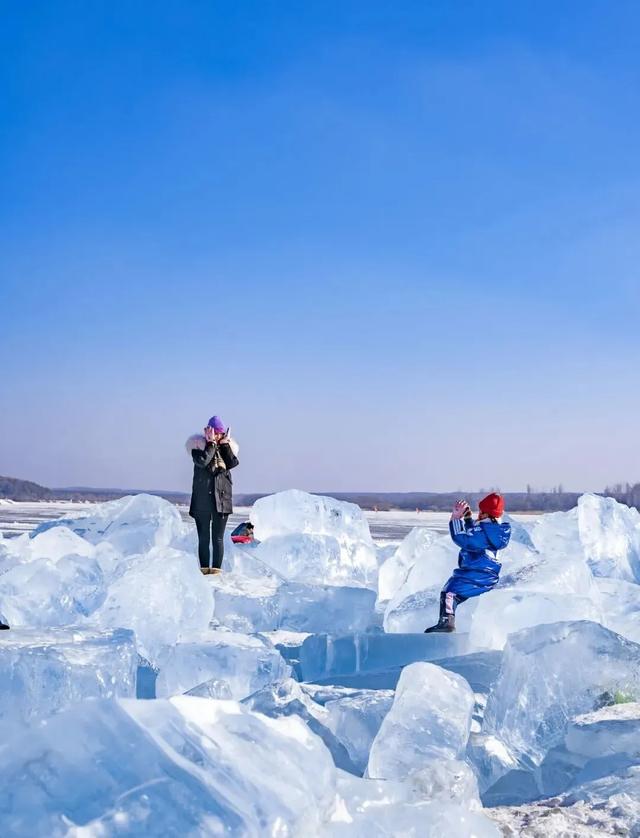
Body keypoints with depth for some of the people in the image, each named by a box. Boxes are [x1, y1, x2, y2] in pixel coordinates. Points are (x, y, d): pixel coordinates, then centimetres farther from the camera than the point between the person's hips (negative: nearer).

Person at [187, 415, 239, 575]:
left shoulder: (226, 446, 10)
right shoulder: (199, 445, 0)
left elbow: (233, 463, -7)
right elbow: (202, 461, -19)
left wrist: (225, 444, -7)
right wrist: (211, 443, -15)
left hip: (222, 497, 2)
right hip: (202, 499, -2)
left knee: (218, 537, 2)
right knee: (203, 537, 3)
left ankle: (216, 568, 4)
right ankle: (204, 568, 8)